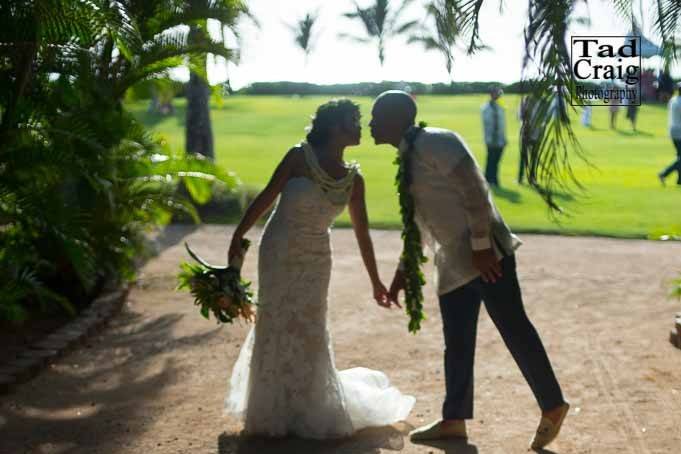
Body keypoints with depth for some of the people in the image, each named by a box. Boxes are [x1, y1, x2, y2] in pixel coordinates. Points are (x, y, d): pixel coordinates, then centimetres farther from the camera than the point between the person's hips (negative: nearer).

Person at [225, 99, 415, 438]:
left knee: (309, 333, 6)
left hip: (315, 261, 3)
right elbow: (266, 197, -8)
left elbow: (362, 232, 5)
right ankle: (273, 411, 20)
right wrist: (237, 237, -10)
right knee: (276, 328, 4)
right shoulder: (300, 157, -12)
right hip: (278, 254, -2)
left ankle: (309, 412, 23)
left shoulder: (353, 179, -2)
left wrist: (375, 282, 9)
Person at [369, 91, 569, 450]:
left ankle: (552, 407, 10)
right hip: (452, 262, 9)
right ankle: (454, 420, 21)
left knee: (514, 330, -3)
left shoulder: (435, 143, -13)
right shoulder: (408, 158, 15)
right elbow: (418, 222, 23)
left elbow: (475, 191, -19)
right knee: (457, 342, 12)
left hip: (484, 254, -9)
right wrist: (402, 271, 23)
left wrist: (481, 246, -20)